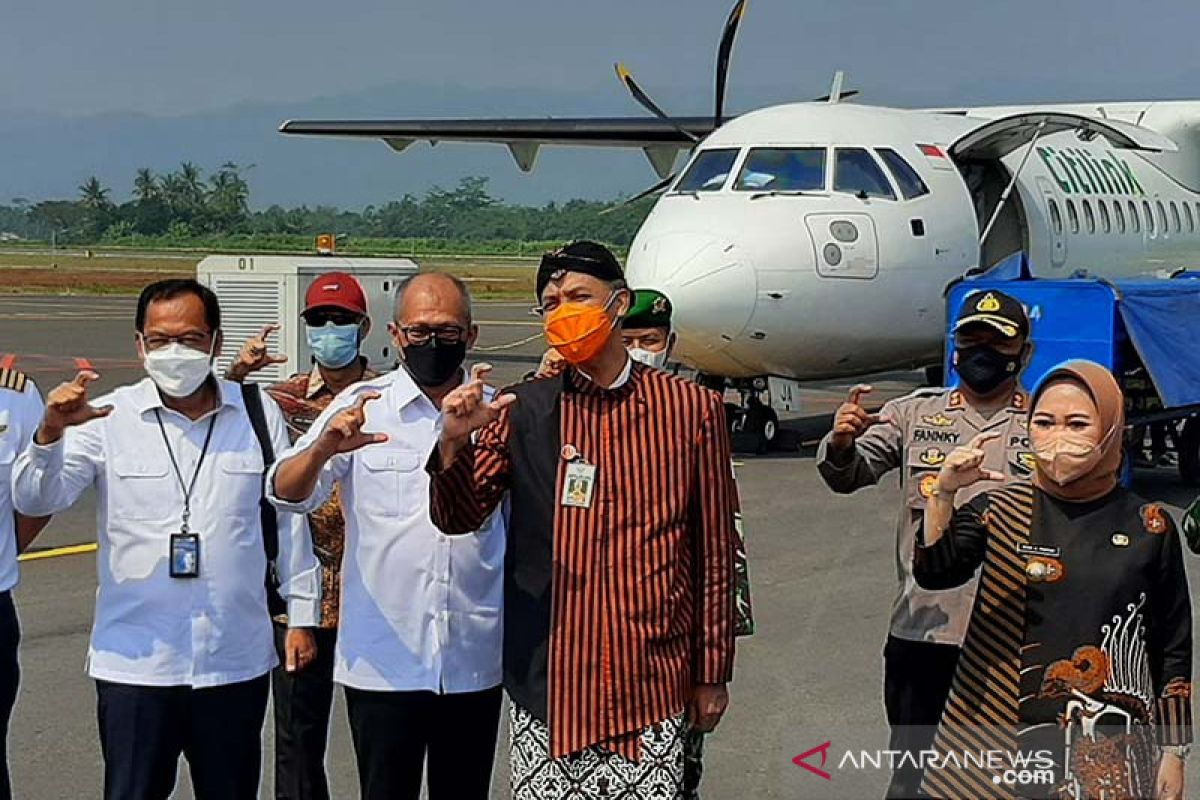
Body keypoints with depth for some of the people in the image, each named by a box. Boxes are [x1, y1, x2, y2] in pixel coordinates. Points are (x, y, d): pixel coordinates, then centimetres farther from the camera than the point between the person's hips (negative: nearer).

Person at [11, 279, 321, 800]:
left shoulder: (258, 415, 3)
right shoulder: (107, 419, -2)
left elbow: (288, 518, 9)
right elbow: (34, 500, -11)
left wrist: (301, 614, 9)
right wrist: (50, 434, -30)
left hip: (237, 661, 2)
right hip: (134, 662, -1)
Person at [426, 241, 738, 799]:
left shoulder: (691, 410, 2)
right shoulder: (522, 413, 5)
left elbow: (714, 551, 6)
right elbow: (458, 517, 1)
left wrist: (712, 674, 9)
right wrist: (454, 443, -19)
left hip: (652, 684, -1)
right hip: (547, 684, 1)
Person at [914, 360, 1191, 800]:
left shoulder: (1149, 527, 2)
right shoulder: (998, 509, 1)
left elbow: (1173, 648, 6)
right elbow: (935, 574, -16)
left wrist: (1173, 751, 5)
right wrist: (943, 493, -31)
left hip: (1111, 750, 0)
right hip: (1004, 736, 0)